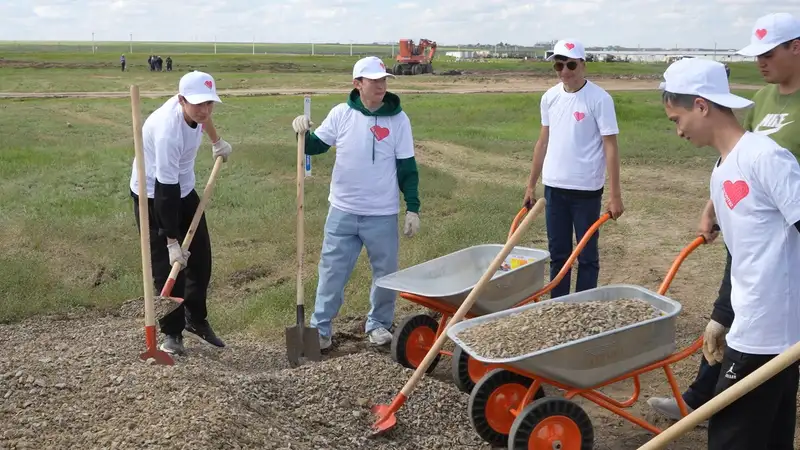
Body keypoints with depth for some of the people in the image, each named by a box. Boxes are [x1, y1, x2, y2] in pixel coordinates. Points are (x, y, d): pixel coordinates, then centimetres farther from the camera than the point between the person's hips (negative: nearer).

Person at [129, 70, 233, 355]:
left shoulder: (193, 108, -16)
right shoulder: (168, 131, -37)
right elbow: (165, 191, -34)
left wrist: (217, 142, 27)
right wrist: (172, 242, -31)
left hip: (184, 189, 8)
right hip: (154, 195, -8)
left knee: (200, 257, 11)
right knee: (167, 265, -7)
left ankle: (196, 318, 27)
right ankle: (172, 331, 9)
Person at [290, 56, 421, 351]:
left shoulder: (398, 119, -5)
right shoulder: (341, 114, -3)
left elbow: (407, 168, -2)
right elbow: (315, 146, 6)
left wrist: (412, 208, -6)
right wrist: (304, 132, -16)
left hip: (383, 214, 0)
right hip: (342, 211, 1)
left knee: (386, 273, 10)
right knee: (332, 272, 6)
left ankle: (379, 323, 30)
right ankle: (321, 328, 17)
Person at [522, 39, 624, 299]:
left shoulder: (599, 99, -11)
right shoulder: (550, 97, 5)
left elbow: (610, 147, -11)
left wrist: (615, 195, -14)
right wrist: (531, 185, 14)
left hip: (586, 189, -5)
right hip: (554, 187, 5)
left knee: (587, 255, 6)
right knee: (558, 253, 13)